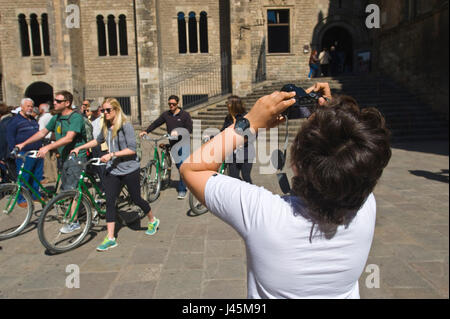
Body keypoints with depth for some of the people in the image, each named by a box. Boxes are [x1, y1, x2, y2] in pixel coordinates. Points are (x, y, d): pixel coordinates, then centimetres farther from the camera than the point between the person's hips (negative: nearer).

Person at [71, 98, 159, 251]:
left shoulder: (126, 126, -13)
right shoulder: (106, 127, 7)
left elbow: (132, 149, -18)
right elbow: (97, 140, 27)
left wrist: (112, 154, -23)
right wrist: (80, 148, 20)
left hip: (129, 169, -5)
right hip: (112, 170, 6)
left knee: (136, 199, 7)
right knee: (109, 202, -3)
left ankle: (153, 221, 34)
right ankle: (110, 238, 3)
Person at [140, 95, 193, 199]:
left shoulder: (185, 114, -4)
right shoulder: (166, 114, 8)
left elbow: (189, 129, -10)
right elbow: (156, 123, 7)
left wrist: (178, 133, -24)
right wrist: (146, 131, -6)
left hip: (184, 143, -4)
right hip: (173, 143, 4)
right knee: (178, 165, 9)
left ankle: (182, 189, -7)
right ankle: (184, 183, 27)